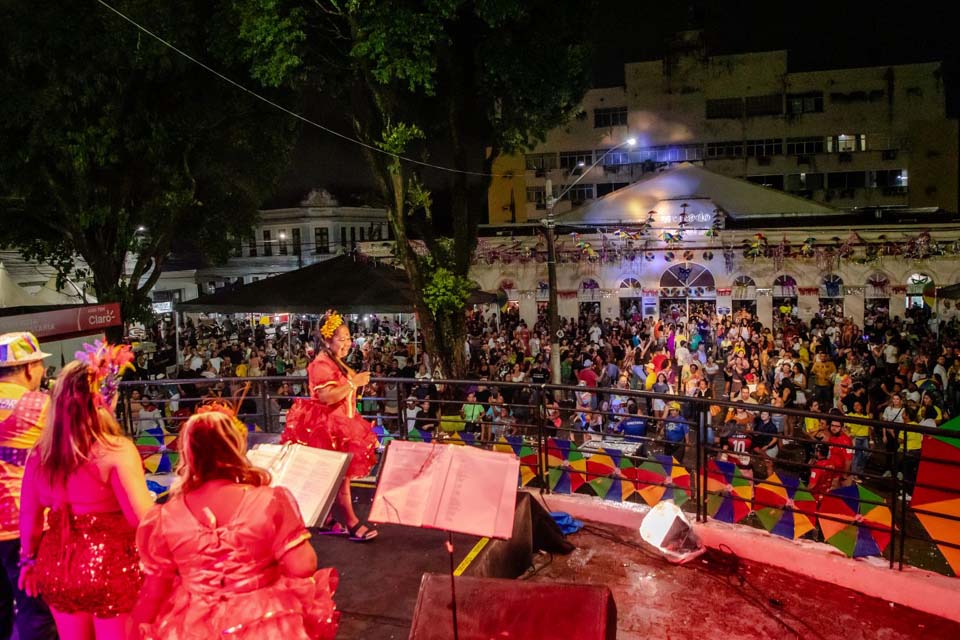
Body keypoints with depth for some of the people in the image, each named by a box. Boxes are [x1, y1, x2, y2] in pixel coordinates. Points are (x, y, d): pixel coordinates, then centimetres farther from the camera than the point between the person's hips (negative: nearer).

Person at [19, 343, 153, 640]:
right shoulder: (117, 450, -20)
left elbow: (29, 517, 9)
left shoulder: (40, 452, -2)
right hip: (110, 569, -5)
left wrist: (29, 560, 22)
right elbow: (143, 516, -24)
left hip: (57, 570, 6)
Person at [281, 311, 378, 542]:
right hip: (328, 429, -10)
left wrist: (355, 380, 15)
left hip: (339, 427, 10)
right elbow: (326, 396, -28)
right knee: (341, 476, -6)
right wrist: (354, 383, -26)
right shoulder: (321, 364, -16)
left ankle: (326, 521, 21)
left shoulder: (337, 364, 15)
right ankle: (352, 523, 0)